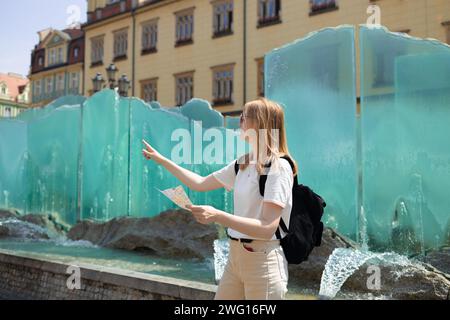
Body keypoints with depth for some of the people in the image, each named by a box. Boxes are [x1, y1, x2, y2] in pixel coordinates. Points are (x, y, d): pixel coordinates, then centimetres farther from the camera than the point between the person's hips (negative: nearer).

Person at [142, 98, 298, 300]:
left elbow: (267, 228, -23)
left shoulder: (278, 167, -16)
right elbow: (200, 183, 18)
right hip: (236, 255, 7)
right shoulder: (243, 163, 8)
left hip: (263, 260, -7)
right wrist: (161, 160, 20)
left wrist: (217, 216, -31)